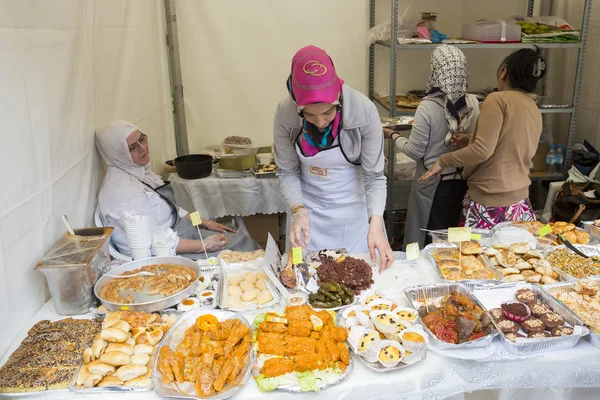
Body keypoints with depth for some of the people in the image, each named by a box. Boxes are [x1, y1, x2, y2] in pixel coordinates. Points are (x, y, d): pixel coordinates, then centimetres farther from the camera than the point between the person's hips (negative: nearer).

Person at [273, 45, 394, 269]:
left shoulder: (364, 111, -26)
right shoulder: (285, 113, -21)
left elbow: (374, 176, -18)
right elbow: (288, 172, -8)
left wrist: (375, 223, -32)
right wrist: (298, 210, -24)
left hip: (356, 207, -1)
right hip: (310, 207, 1)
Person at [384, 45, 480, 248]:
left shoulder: (428, 107, -20)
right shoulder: (473, 103, -5)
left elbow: (415, 151, -10)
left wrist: (393, 135, 1)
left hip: (433, 185, -5)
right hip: (463, 183, 5)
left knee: (429, 244, 13)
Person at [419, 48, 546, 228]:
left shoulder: (498, 100, -11)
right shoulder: (535, 111, 12)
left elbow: (482, 150, -18)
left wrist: (443, 161, -6)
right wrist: (468, 141, 22)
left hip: (489, 201, -7)